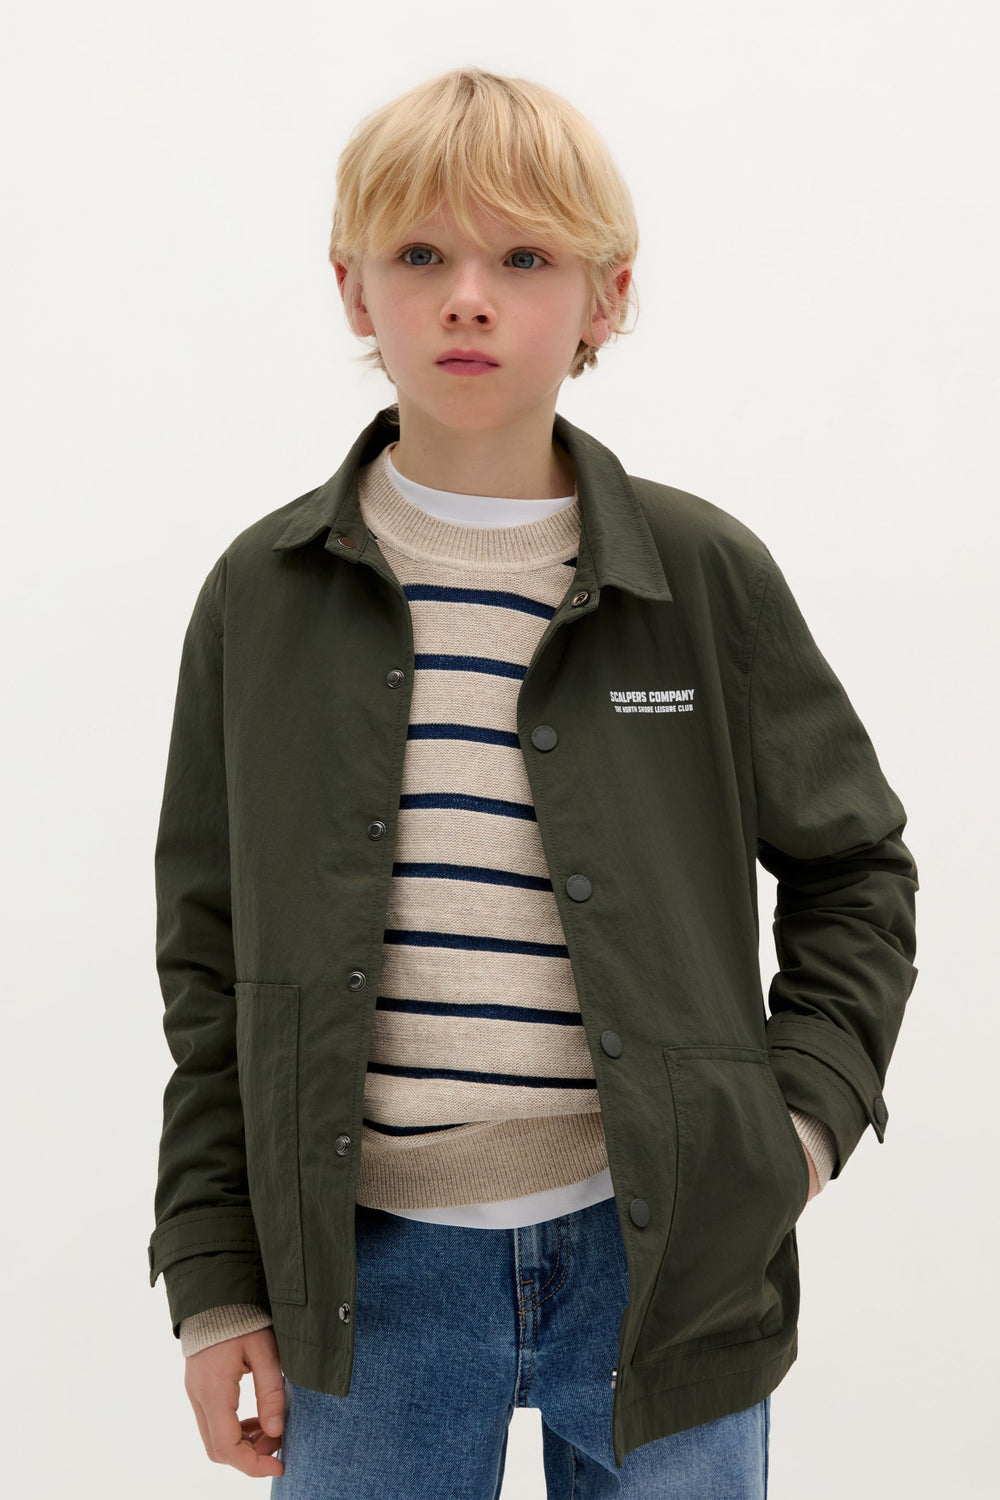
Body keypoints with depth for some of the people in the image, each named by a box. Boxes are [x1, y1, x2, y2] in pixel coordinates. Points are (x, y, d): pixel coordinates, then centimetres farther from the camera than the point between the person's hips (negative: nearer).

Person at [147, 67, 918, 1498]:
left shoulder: (706, 577, -2)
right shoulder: (265, 598, 1)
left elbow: (855, 868, 10)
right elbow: (212, 960, 6)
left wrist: (806, 1114, -3)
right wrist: (215, 1277, 4)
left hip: (659, 1255, 0)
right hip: (367, 1260, 1)